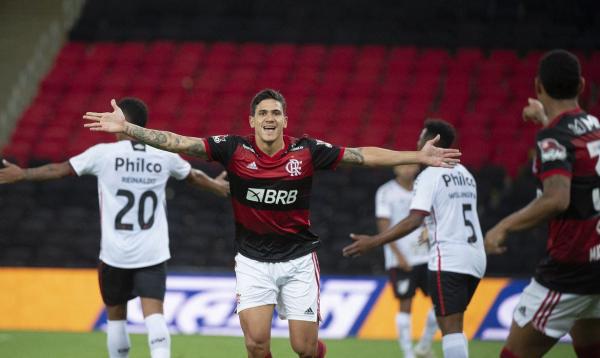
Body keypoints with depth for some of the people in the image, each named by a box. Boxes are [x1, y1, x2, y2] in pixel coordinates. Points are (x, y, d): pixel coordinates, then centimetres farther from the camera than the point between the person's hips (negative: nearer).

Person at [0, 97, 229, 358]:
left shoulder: (104, 154, -5)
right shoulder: (164, 156, 5)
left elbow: (60, 170, 2)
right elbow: (194, 177, 24)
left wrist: (21, 174, 15)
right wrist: (216, 186, 46)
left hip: (115, 255, -1)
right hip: (153, 255, 1)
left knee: (116, 316, 15)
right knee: (154, 315, -8)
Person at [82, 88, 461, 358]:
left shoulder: (307, 151, -7)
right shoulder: (234, 149, -8)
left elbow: (363, 155, -3)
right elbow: (178, 142, -13)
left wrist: (418, 157, -7)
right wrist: (127, 128, -22)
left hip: (298, 259, 0)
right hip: (254, 260, 0)